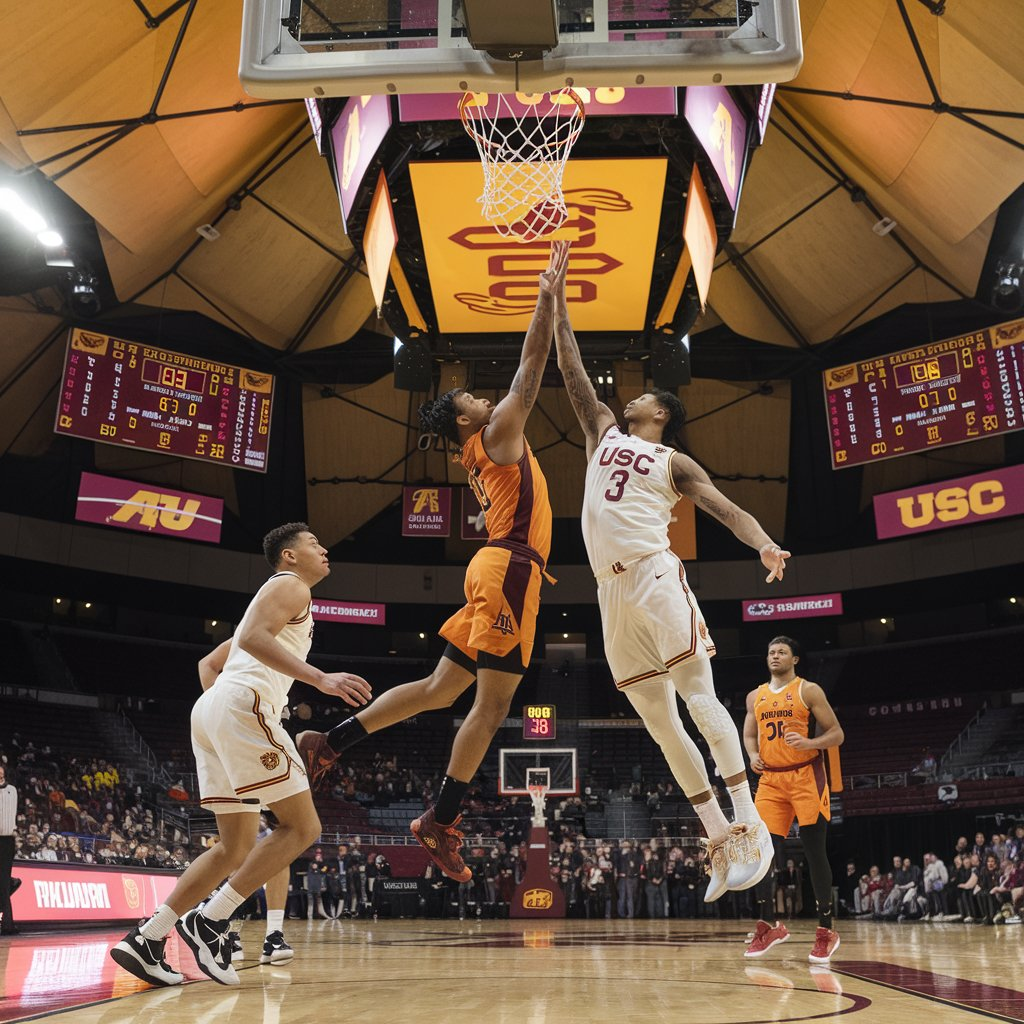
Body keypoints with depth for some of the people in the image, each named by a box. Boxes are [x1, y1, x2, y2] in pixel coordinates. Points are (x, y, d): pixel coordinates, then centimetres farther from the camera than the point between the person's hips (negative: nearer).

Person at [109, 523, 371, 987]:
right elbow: (252, 638, -17)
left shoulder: (273, 596, 32)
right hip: (243, 704, -10)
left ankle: (145, 940, 6)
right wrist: (320, 678, -23)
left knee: (237, 847, 11)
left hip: (211, 708, 10)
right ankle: (210, 921, -8)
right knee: (302, 826, -7)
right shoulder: (291, 586, 3)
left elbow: (208, 664, 34)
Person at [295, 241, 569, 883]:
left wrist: (550, 309, 34)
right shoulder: (497, 434, 0)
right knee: (493, 704, -8)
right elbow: (530, 368, -4)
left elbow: (528, 376, 34)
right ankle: (442, 821, -6)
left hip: (498, 569, 10)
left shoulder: (489, 449, 24)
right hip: (509, 569, -10)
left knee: (440, 689, 11)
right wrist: (548, 297, -1)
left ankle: (329, 744, 12)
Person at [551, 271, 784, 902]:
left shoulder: (675, 463, 8)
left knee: (699, 697, -11)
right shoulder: (604, 431, 22)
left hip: (656, 578, -5)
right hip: (613, 592, 5)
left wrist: (765, 545, -22)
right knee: (659, 722, 4)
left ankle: (750, 822, -8)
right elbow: (572, 369, 24)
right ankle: (719, 839, 11)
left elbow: (729, 509, -2)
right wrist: (558, 302, 24)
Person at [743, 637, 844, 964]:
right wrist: (753, 755, 0)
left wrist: (809, 743, -21)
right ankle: (766, 926, 11)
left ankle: (826, 931, 7)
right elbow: (749, 735, 21)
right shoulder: (755, 697, 12)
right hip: (771, 780, 4)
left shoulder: (809, 691, -2)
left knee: (814, 852, -2)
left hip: (806, 777, -4)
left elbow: (836, 734, -3)